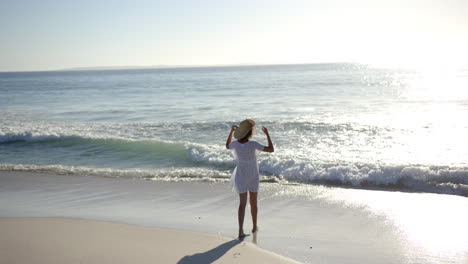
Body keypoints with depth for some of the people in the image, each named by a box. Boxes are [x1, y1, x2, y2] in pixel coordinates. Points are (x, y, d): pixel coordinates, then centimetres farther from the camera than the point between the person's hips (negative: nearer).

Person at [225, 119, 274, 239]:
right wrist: (267, 133, -8)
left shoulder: (235, 144, -13)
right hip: (253, 176, -2)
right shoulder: (253, 144, -24)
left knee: (242, 203, 1)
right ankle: (254, 227, 32)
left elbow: (227, 146, 13)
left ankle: (241, 231, -13)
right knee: (253, 203, 17)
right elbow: (271, 149, -16)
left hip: (240, 176, 2)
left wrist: (231, 131, 14)